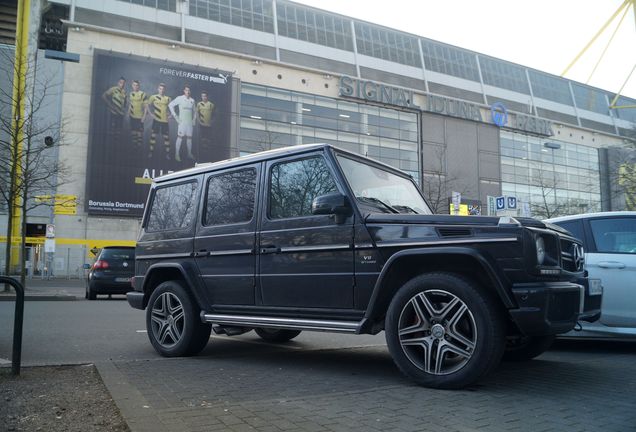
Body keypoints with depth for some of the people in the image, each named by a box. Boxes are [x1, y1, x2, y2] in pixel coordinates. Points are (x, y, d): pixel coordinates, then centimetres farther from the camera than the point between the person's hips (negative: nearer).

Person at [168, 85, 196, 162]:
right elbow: (170, 105, -5)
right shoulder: (180, 98, -4)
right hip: (182, 121, -5)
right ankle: (177, 154, -3)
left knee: (189, 137, 8)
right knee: (180, 137, -6)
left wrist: (193, 119, 15)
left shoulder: (192, 100, 11)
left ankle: (189, 153, 18)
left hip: (190, 122, 5)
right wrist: (175, 115, -6)